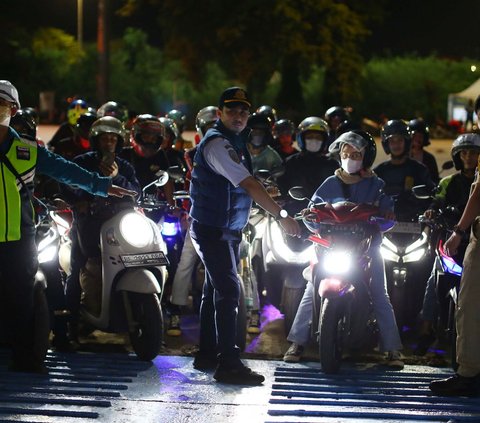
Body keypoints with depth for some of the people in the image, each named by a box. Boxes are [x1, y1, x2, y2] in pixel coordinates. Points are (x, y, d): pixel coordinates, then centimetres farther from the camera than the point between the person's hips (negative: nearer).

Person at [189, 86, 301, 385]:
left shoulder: (235, 140, 13)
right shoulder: (217, 142, -19)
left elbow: (247, 184, 25)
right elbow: (248, 185, -28)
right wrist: (282, 216, -32)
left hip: (226, 230, 10)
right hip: (213, 230, -10)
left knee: (216, 290, 15)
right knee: (228, 291, -14)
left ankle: (207, 354, 24)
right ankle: (228, 364, -16)